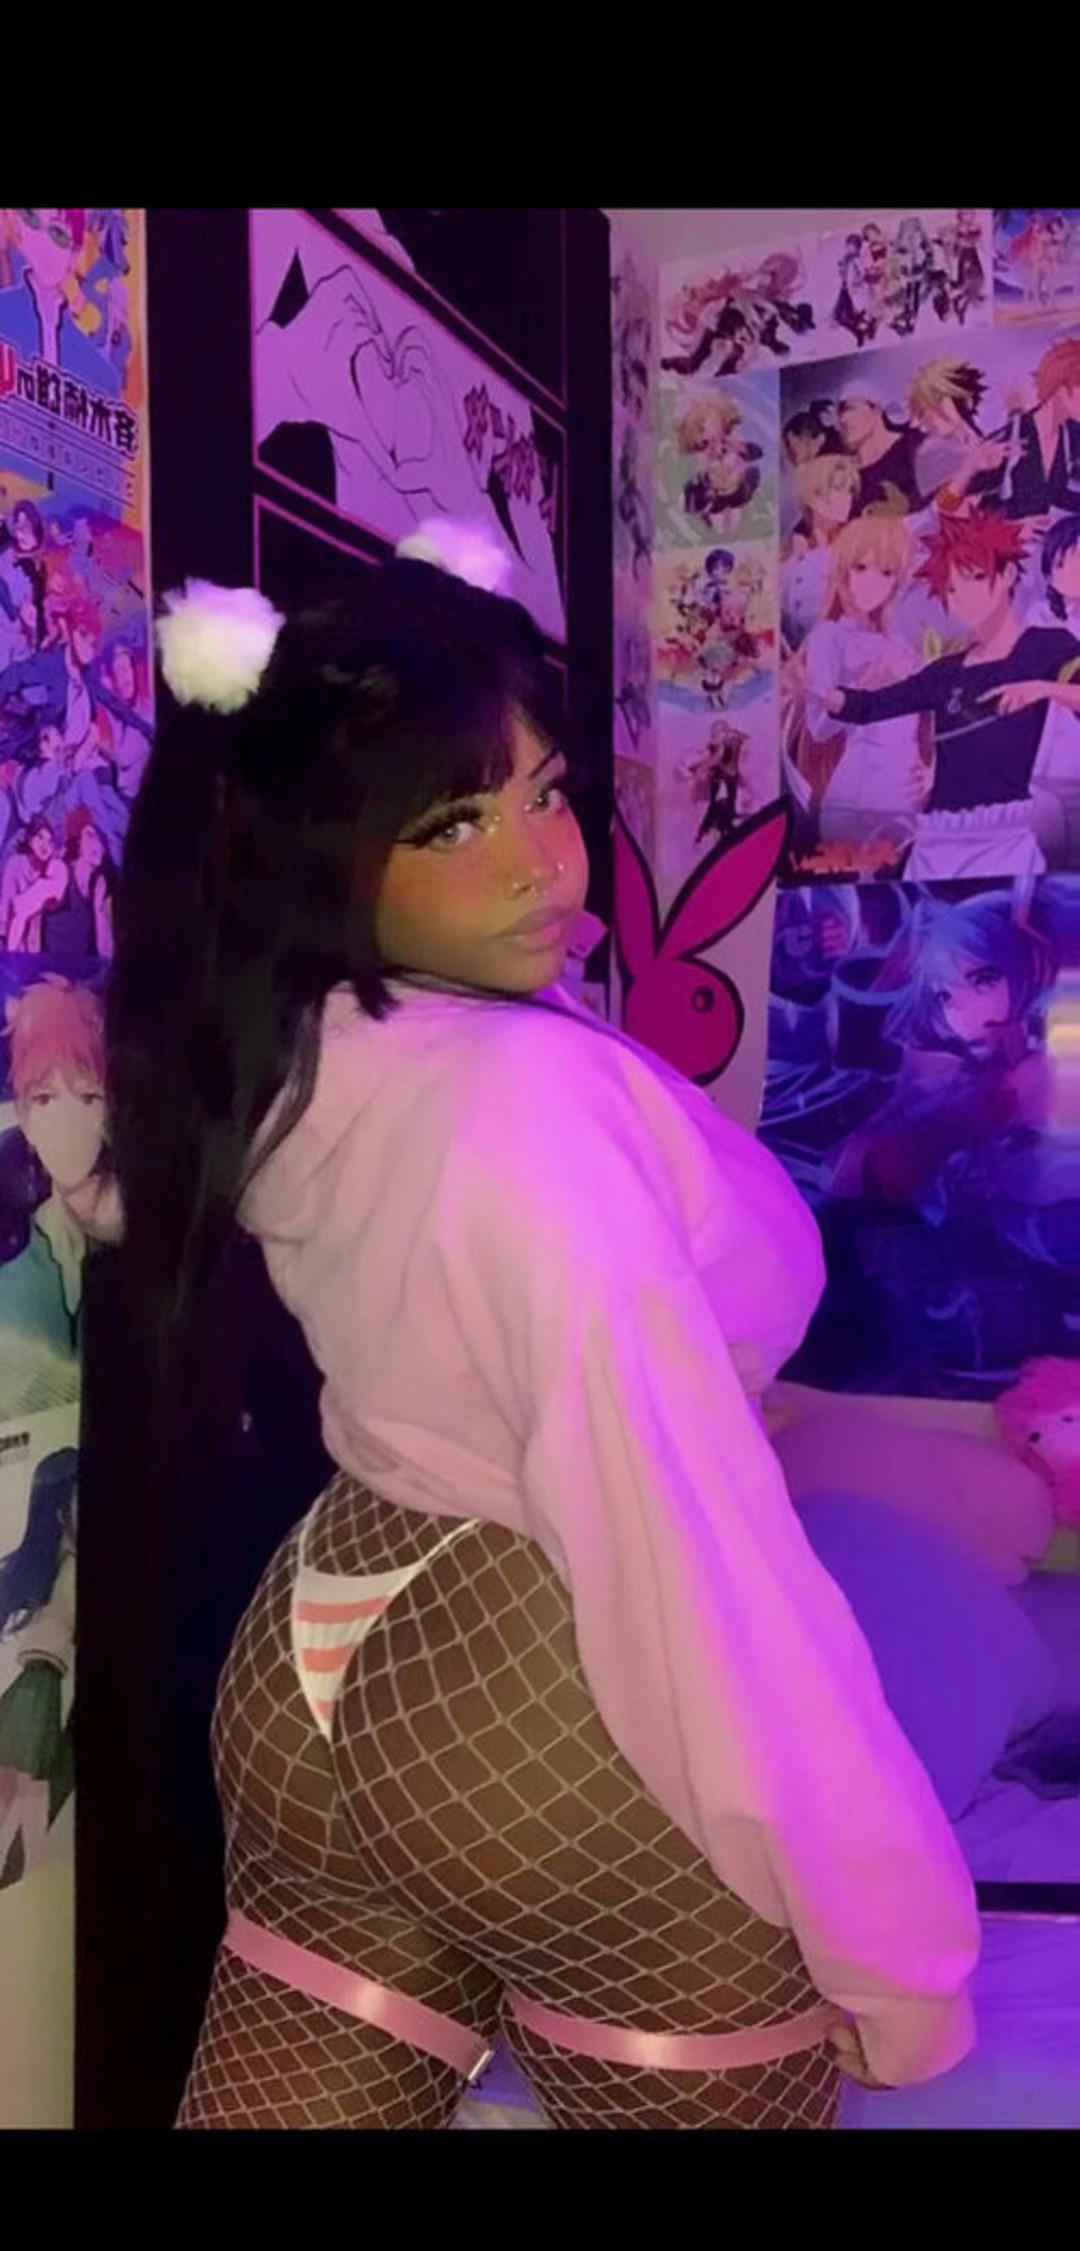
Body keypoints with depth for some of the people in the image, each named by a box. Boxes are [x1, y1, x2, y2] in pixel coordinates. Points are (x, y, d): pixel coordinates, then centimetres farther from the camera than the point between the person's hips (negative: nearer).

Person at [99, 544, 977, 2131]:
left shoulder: (288, 1073, -1)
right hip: (579, 1734, -7)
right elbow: (684, 1548, -28)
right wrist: (891, 1943, -20)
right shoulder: (538, 1094, -27)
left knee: (281, 2111, 22)